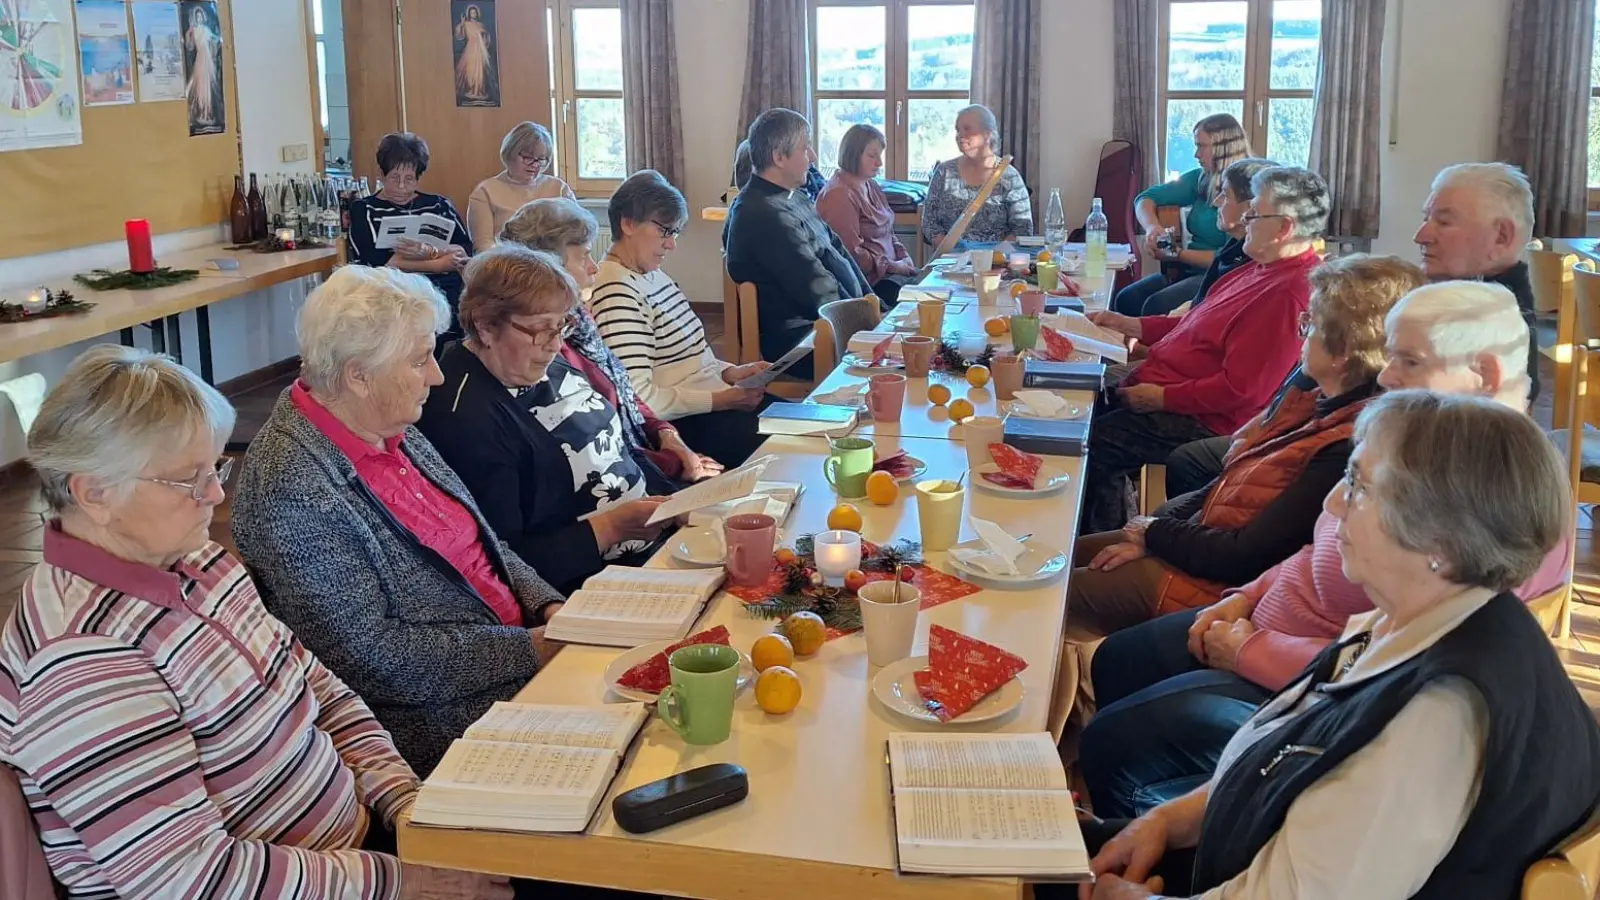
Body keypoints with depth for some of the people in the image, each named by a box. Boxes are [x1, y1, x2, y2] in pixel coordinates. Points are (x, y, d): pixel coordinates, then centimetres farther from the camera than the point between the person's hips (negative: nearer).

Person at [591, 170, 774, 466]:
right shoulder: (616, 293, -19)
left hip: (718, 400, 10)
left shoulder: (654, 275, 12)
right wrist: (721, 399, -20)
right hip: (686, 425, -10)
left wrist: (731, 372, 3)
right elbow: (639, 398, -24)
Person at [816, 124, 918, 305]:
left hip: (888, 271, 9)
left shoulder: (871, 186, 16)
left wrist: (904, 258, 6)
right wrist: (892, 266, -12)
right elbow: (851, 253, -19)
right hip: (868, 281, -9)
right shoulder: (839, 195, -14)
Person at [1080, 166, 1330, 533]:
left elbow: (1240, 390, -27)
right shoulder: (1265, 269, 10)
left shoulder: (1289, 294, -25)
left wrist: (1161, 397, -19)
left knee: (1092, 443, -17)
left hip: (1202, 419, -11)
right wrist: (1127, 324, 16)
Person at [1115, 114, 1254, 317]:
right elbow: (1146, 198, 11)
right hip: (1188, 271, 7)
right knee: (1124, 300, -15)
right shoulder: (1200, 179, 8)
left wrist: (1177, 255, -18)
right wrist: (1152, 227, -10)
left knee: (1155, 307, -29)